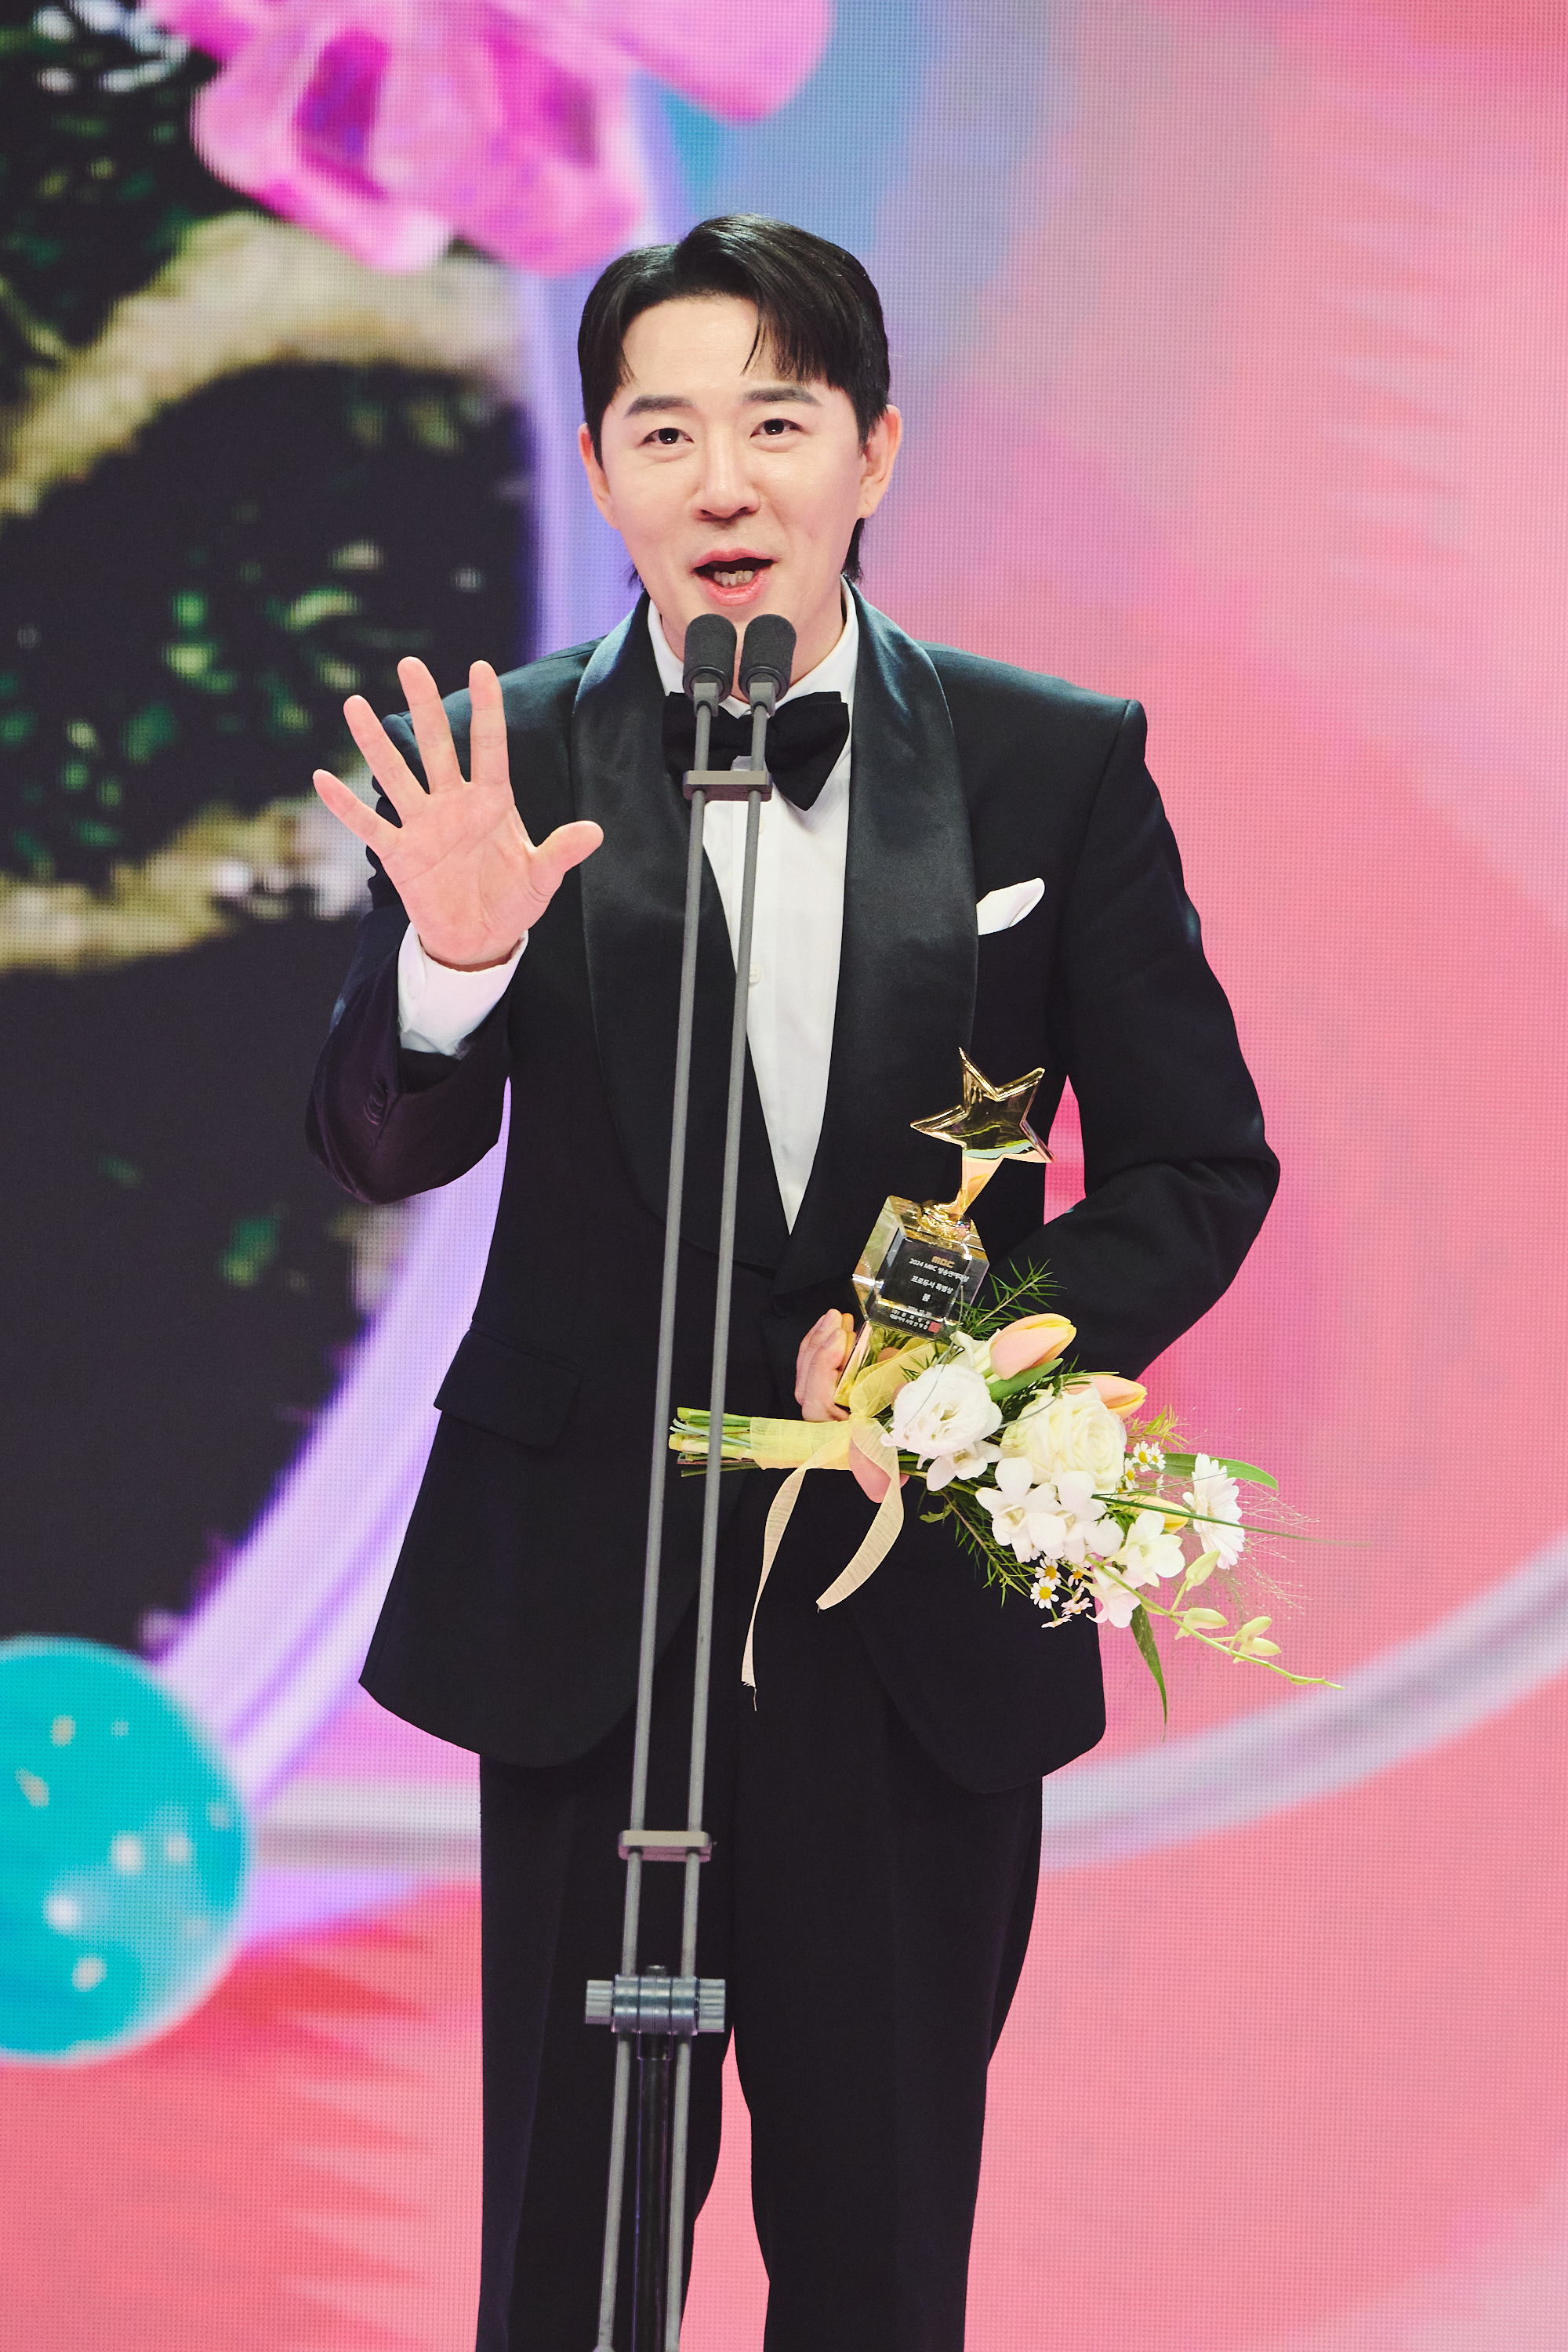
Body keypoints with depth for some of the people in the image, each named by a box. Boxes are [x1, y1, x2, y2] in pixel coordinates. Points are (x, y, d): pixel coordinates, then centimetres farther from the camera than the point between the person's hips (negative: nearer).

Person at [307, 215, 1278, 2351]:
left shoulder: (1061, 767, 2)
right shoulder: (510, 769, 0)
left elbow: (1202, 1168, 4)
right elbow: (381, 1153, -7)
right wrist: (449, 967, -28)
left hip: (928, 1613, 1)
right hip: (591, 1602, 0)